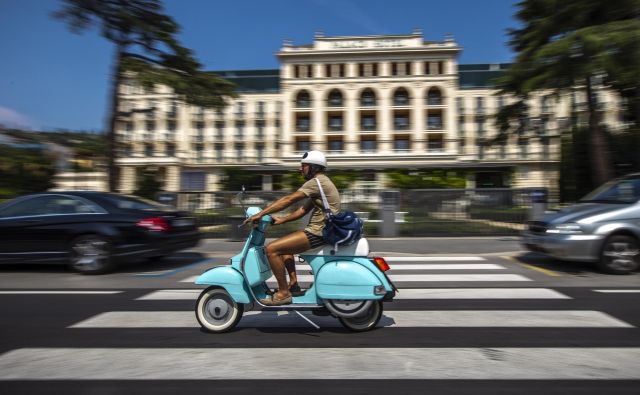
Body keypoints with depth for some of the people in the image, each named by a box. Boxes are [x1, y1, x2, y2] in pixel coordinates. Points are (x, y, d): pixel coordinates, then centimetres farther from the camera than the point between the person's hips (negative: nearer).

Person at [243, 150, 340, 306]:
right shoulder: (320, 183, 19)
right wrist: (281, 219, 8)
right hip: (321, 230, 11)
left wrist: (260, 214, -19)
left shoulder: (317, 181, -13)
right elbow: (303, 210, 17)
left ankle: (283, 293, -6)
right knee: (284, 247, 26)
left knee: (271, 249, -14)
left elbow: (288, 200, -20)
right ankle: (293, 284, 20)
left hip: (318, 233, -11)